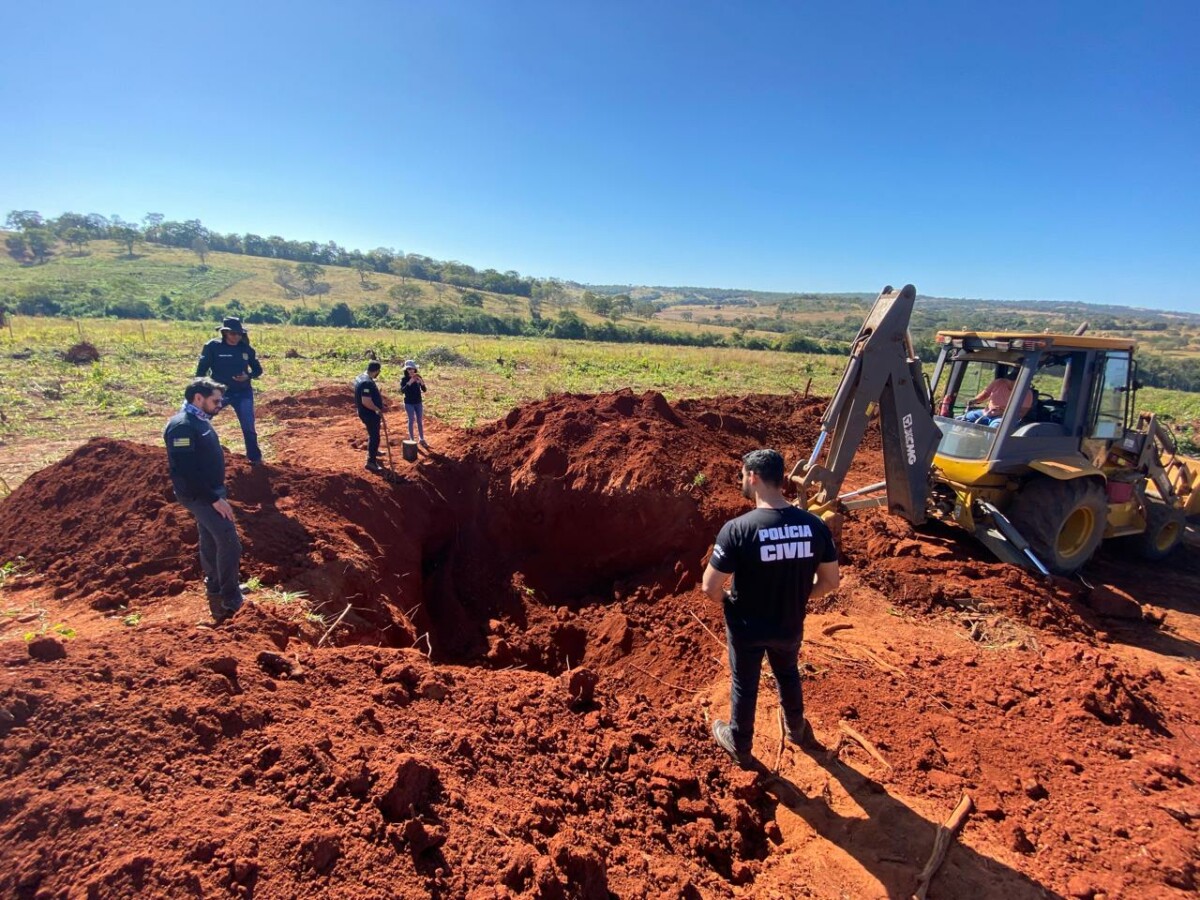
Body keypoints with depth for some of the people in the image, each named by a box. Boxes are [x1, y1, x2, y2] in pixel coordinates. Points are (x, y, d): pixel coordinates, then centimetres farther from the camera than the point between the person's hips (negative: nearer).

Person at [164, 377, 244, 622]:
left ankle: (216, 593, 31)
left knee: (211, 543, 18)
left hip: (209, 491, 10)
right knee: (229, 543, -13)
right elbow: (187, 471, -25)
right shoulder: (182, 425, -21)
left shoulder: (199, 421, 11)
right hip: (199, 495, -10)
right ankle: (230, 602, -4)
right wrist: (215, 499, -24)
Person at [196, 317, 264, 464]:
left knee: (248, 427, 0)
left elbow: (258, 369, 9)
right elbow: (201, 370, -7)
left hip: (243, 393, 1)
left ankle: (255, 458, 17)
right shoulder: (213, 346, -10)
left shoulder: (246, 348, -2)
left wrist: (248, 376, -13)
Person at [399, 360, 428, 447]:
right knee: (411, 420, 2)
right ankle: (412, 440, 11)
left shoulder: (418, 377, -3)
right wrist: (409, 383, -34)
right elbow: (402, 391, -22)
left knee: (420, 421, 9)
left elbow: (424, 390, -6)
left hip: (418, 402, 3)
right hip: (409, 403, -3)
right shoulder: (404, 379, -9)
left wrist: (422, 382, -25)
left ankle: (422, 439, 17)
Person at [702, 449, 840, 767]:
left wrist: (728, 601, -1)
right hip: (790, 626, 4)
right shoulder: (814, 525, -15)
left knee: (744, 686, 22)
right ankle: (796, 730, 57)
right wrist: (797, 598, 11)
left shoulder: (737, 529, -28)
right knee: (788, 675, 32)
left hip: (747, 628, -3)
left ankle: (740, 746, 45)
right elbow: (831, 581, -5)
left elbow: (710, 586, -24)